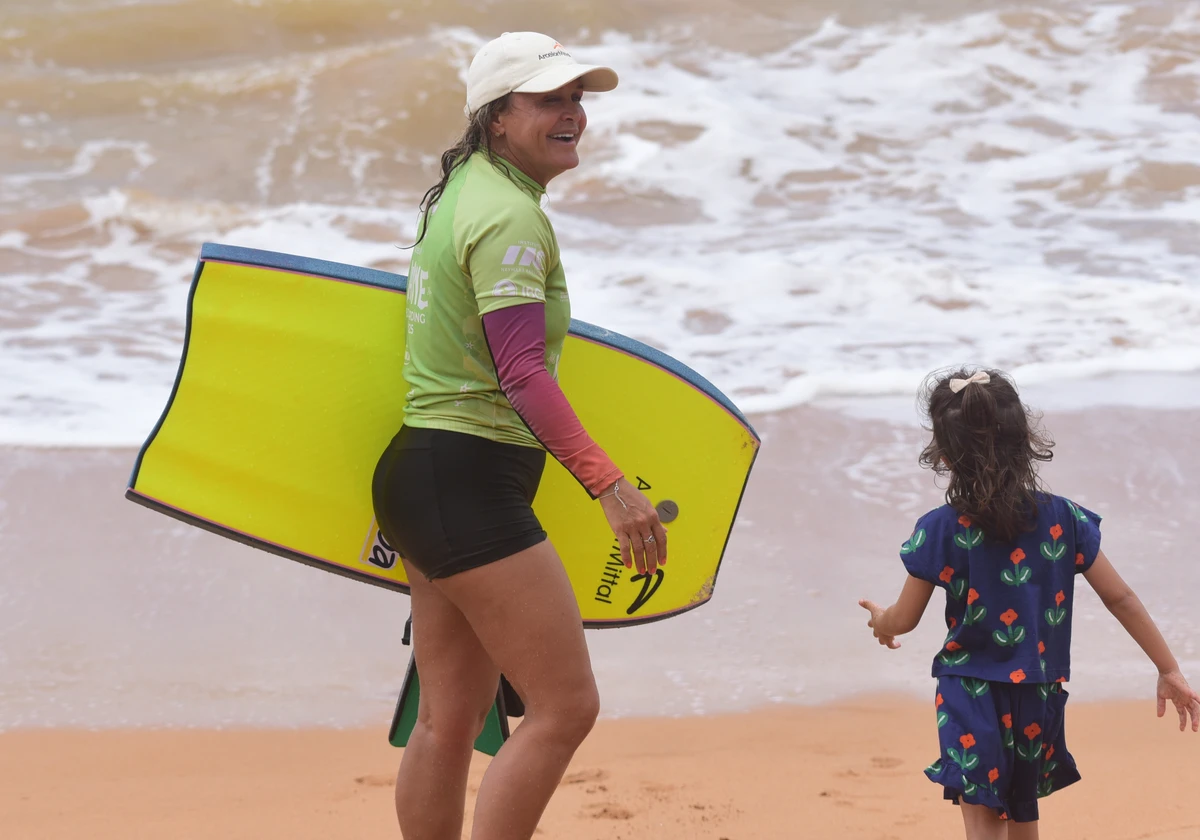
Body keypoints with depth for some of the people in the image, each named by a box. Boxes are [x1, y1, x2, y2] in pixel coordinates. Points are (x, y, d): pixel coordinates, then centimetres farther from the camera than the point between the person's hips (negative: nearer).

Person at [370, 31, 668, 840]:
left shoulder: (461, 189, 15)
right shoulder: (509, 216, -16)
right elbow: (521, 374, -27)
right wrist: (609, 484, -35)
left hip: (427, 477, 10)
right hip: (469, 481, -10)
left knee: (451, 720, 13)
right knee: (566, 707, -9)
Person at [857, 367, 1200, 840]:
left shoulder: (941, 532, -12)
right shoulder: (1063, 520, -6)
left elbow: (904, 620, -2)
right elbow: (1120, 598, -1)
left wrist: (880, 622, 23)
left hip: (971, 693, -3)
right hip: (1038, 696, 4)